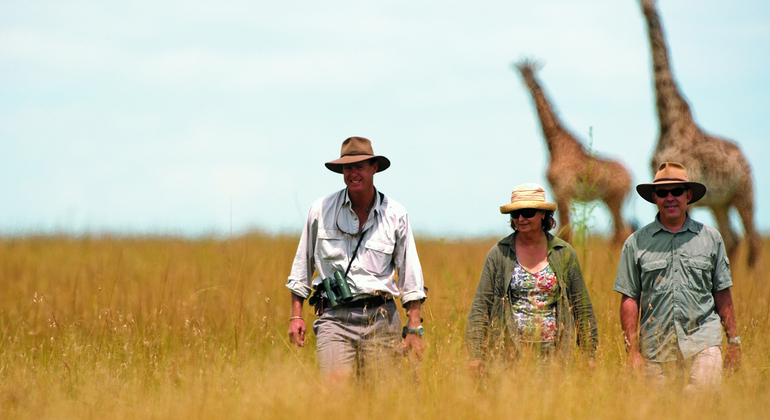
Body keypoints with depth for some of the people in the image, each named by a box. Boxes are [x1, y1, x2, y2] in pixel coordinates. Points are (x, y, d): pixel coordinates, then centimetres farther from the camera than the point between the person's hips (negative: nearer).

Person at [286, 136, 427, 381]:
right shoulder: (321, 211, 6)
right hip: (335, 317, -1)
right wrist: (296, 315, 11)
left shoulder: (395, 215, 6)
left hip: (381, 317, 1)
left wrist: (414, 330, 4)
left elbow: (410, 277, 9)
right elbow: (302, 264, 16)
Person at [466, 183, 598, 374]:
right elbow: (480, 305, 2)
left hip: (554, 353, 1)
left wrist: (589, 355, 8)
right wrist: (476, 356, -5)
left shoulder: (564, 253, 7)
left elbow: (582, 306, 11)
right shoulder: (499, 253, 4)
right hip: (508, 354, -1)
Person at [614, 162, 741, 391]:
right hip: (655, 349, 0)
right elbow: (629, 300, 5)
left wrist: (734, 341, 10)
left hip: (702, 343, 0)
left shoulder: (710, 238, 11)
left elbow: (722, 295, 13)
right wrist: (632, 351, -2)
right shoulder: (637, 243, 7)